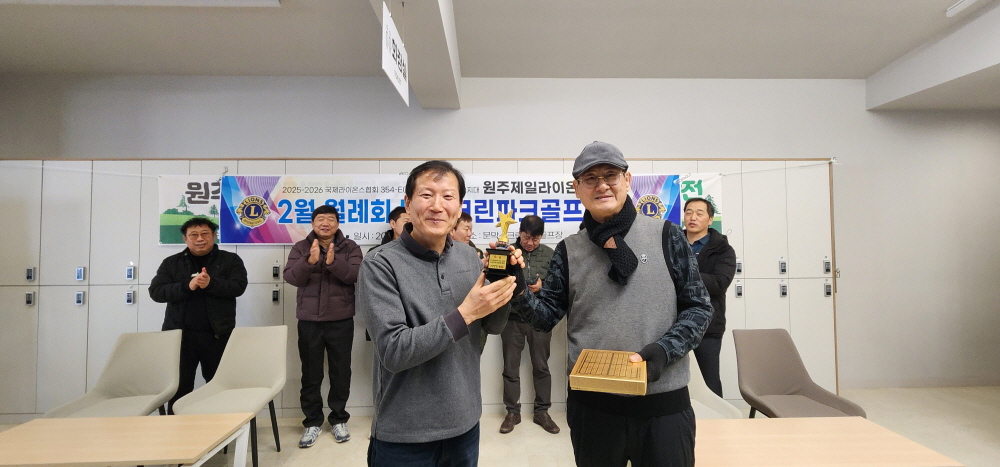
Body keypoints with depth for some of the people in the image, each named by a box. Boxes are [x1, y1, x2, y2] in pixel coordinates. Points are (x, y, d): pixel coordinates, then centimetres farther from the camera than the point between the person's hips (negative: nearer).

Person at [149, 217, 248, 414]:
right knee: (179, 386, 7)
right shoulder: (171, 263, 10)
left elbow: (239, 286, -8)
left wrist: (211, 284, -23)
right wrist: (187, 286, -17)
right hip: (180, 334, 2)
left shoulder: (230, 260, 5)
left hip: (217, 334, -1)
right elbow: (156, 292, -1)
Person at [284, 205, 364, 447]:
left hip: (341, 320, -1)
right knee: (311, 373, 9)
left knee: (341, 371, 9)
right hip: (309, 320, 1)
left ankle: (339, 419, 25)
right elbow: (290, 277, -9)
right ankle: (313, 421, 25)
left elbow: (356, 274, -14)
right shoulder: (301, 247, 5)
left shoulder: (350, 247, 1)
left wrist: (333, 262, -30)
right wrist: (309, 261, -27)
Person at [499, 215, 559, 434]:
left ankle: (542, 411, 26)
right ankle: (512, 412, 24)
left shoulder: (550, 254, 2)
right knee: (511, 367, 9)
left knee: (541, 366, 11)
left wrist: (542, 286, -15)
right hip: (512, 317, 0)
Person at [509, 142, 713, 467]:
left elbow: (698, 307, 0)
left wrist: (663, 350, -15)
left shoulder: (666, 236, -2)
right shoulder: (569, 250, 2)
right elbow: (548, 315, 1)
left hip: (664, 402, -1)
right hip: (591, 404, 1)